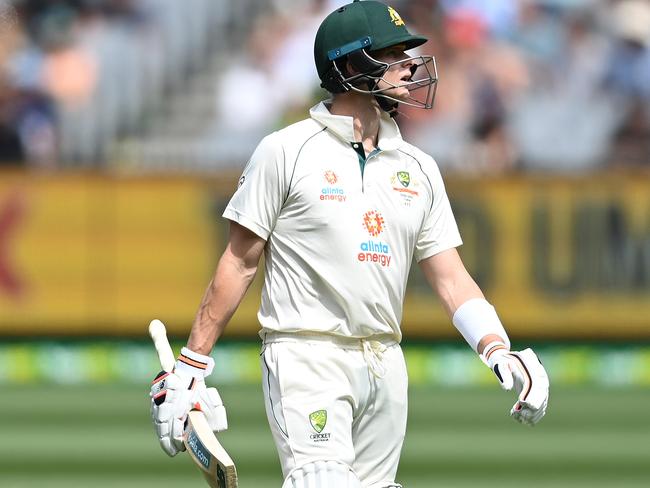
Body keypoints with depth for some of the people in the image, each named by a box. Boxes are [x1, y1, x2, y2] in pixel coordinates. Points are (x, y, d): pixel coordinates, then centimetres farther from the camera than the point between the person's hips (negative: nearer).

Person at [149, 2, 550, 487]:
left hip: (385, 367, 6)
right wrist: (189, 368, -4)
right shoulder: (286, 151, -2)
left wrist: (498, 352, -8)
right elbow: (240, 262, -1)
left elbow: (450, 276, 9)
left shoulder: (419, 168, 13)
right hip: (307, 357, -6)